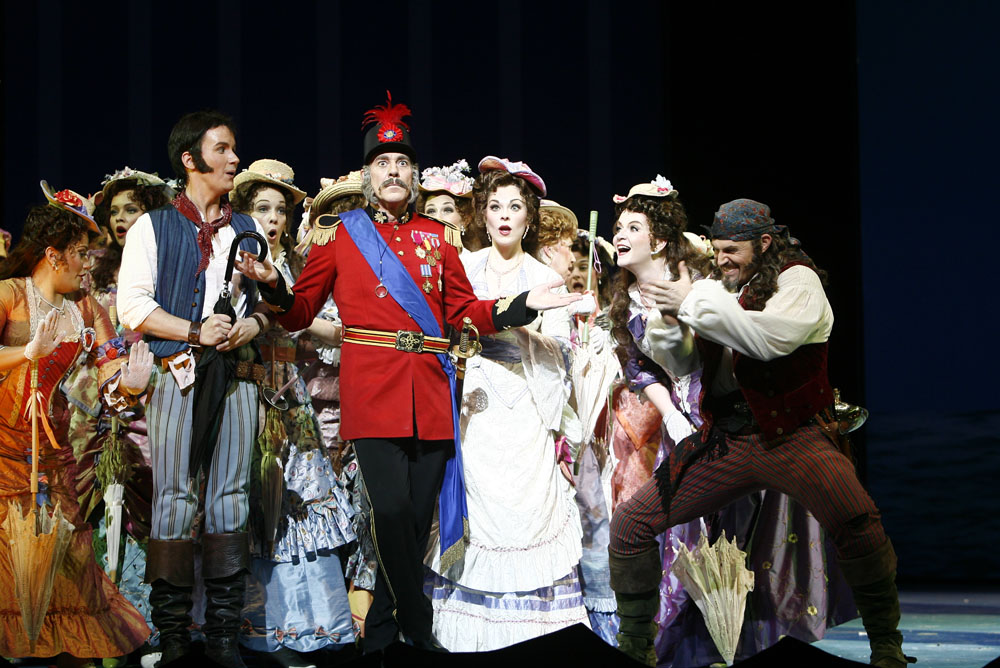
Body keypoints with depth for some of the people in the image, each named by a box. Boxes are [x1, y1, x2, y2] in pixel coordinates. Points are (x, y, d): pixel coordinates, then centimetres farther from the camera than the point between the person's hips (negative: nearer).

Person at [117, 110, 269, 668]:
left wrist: (254, 324, -3)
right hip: (179, 375, -3)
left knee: (231, 495, 0)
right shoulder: (153, 228, 6)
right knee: (175, 497, -5)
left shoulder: (247, 231, 19)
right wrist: (195, 331, -13)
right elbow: (133, 306, -3)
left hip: (237, 376, 3)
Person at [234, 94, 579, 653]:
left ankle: (381, 631, 16)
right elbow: (300, 313, 7)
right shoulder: (340, 235, 8)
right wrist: (273, 286, -13)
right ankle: (420, 630, -3)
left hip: (431, 392, 4)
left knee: (420, 513, 3)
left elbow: (463, 311, 17)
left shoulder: (435, 236, 17)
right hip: (373, 391, -3)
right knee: (393, 510, -15)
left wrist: (520, 307, 2)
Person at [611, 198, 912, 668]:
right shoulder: (712, 290, 13)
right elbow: (681, 365, 13)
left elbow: (774, 337, -23)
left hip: (791, 434, -5)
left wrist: (692, 304, -21)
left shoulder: (797, 279, -3)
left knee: (855, 519, -32)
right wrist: (670, 319, -8)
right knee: (629, 525, 0)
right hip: (724, 440, 6)